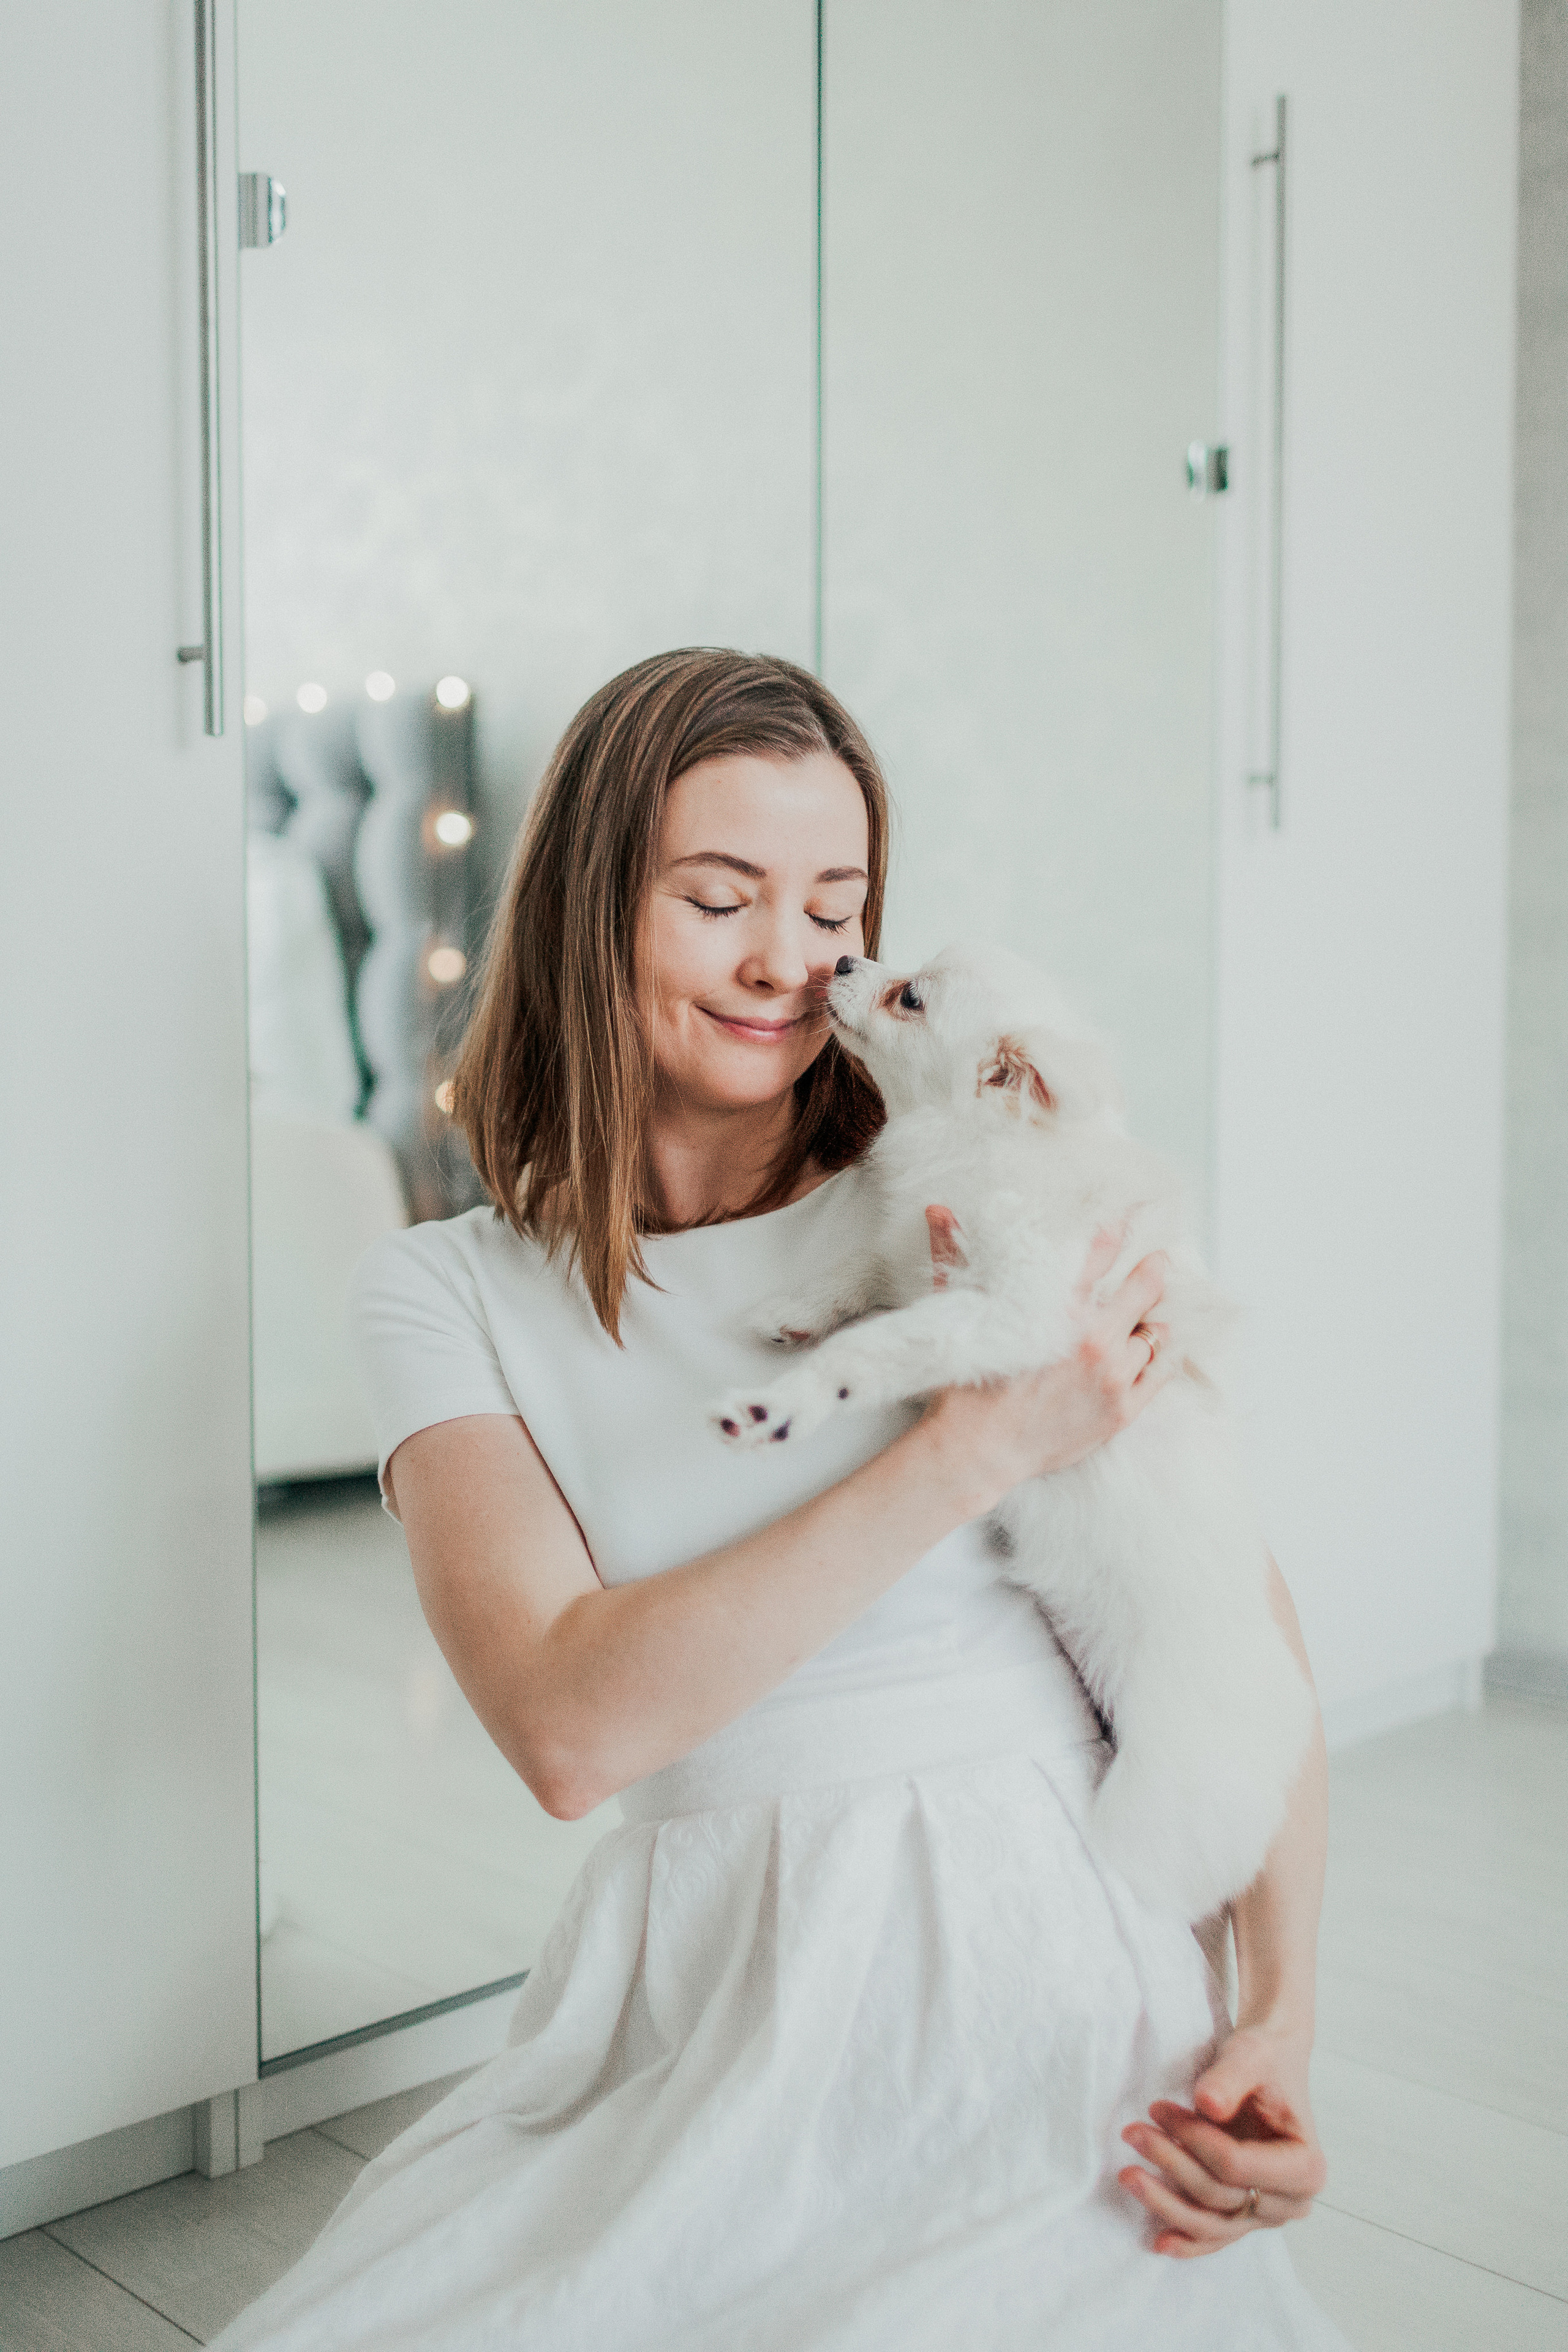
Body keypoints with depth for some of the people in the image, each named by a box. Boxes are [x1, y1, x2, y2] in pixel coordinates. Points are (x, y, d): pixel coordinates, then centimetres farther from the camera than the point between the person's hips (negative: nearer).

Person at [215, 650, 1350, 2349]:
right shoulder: (446, 1293, 2)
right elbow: (568, 1725, -14)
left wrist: (1282, 2012, -9)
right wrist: (981, 1442, -17)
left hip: (1034, 1964, -1)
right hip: (704, 2001, 2)